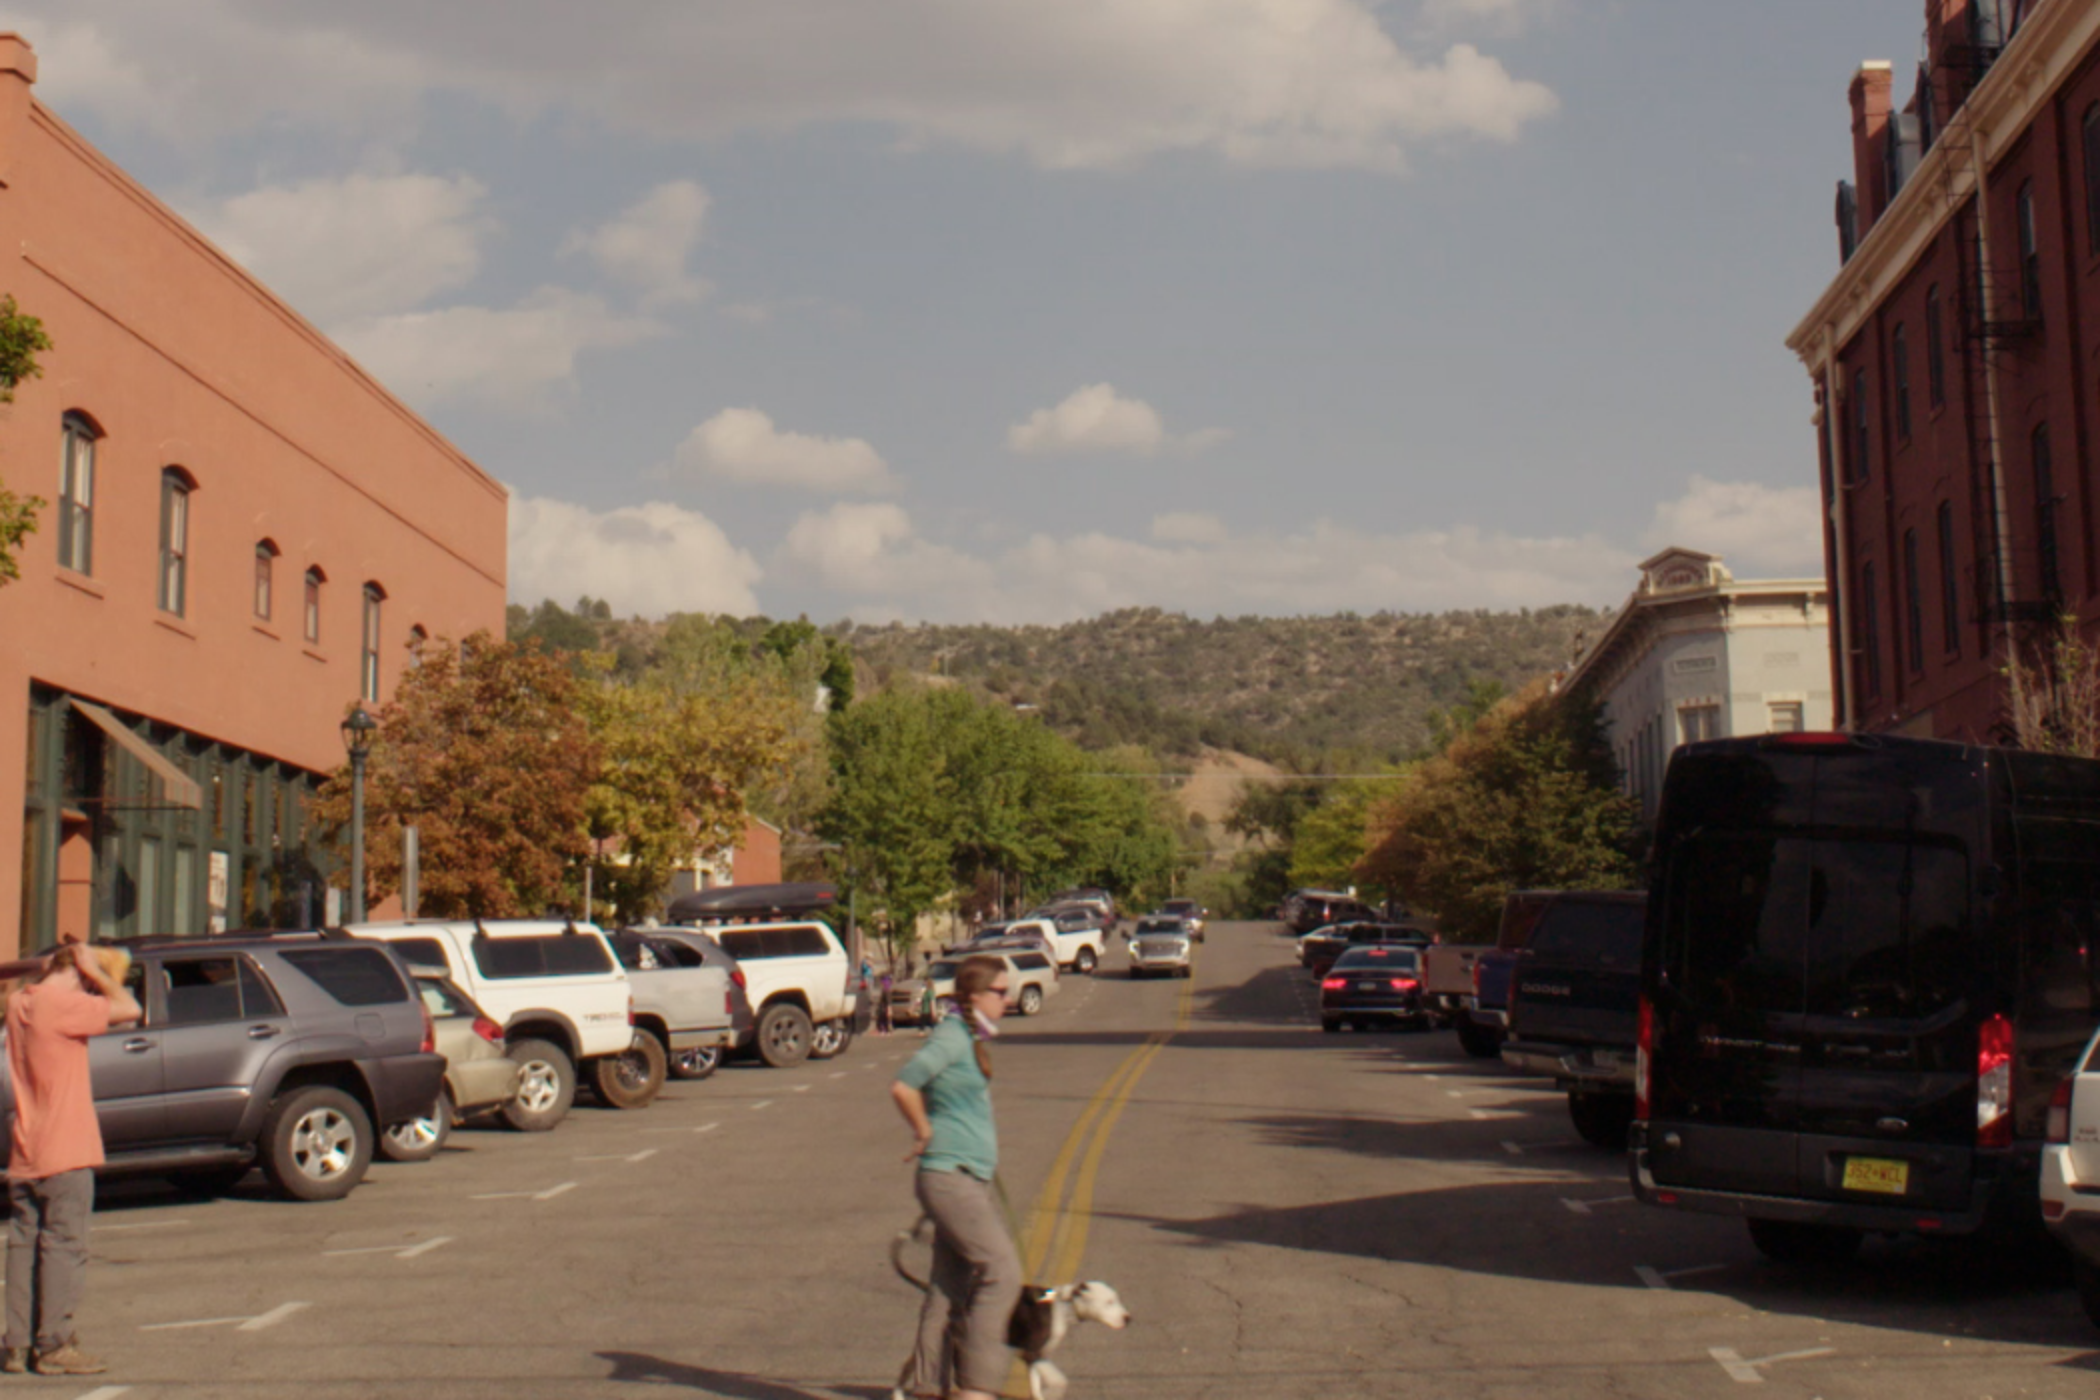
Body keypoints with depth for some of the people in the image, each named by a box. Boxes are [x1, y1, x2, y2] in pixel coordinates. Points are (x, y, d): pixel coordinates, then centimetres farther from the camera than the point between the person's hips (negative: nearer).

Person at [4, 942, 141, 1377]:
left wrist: (44, 967, 14)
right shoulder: (62, 1003, -16)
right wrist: (96, 973, -8)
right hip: (64, 1155, -8)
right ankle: (54, 1346, -1)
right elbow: (129, 1009, -20)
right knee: (63, 1247, -2)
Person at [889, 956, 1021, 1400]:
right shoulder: (951, 1037, -15)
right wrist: (925, 1134, -12)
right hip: (950, 1177, -9)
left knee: (951, 1286, 10)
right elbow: (903, 1086, -24)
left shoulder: (972, 1038, 14)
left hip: (977, 1179, 9)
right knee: (1002, 1269, -12)